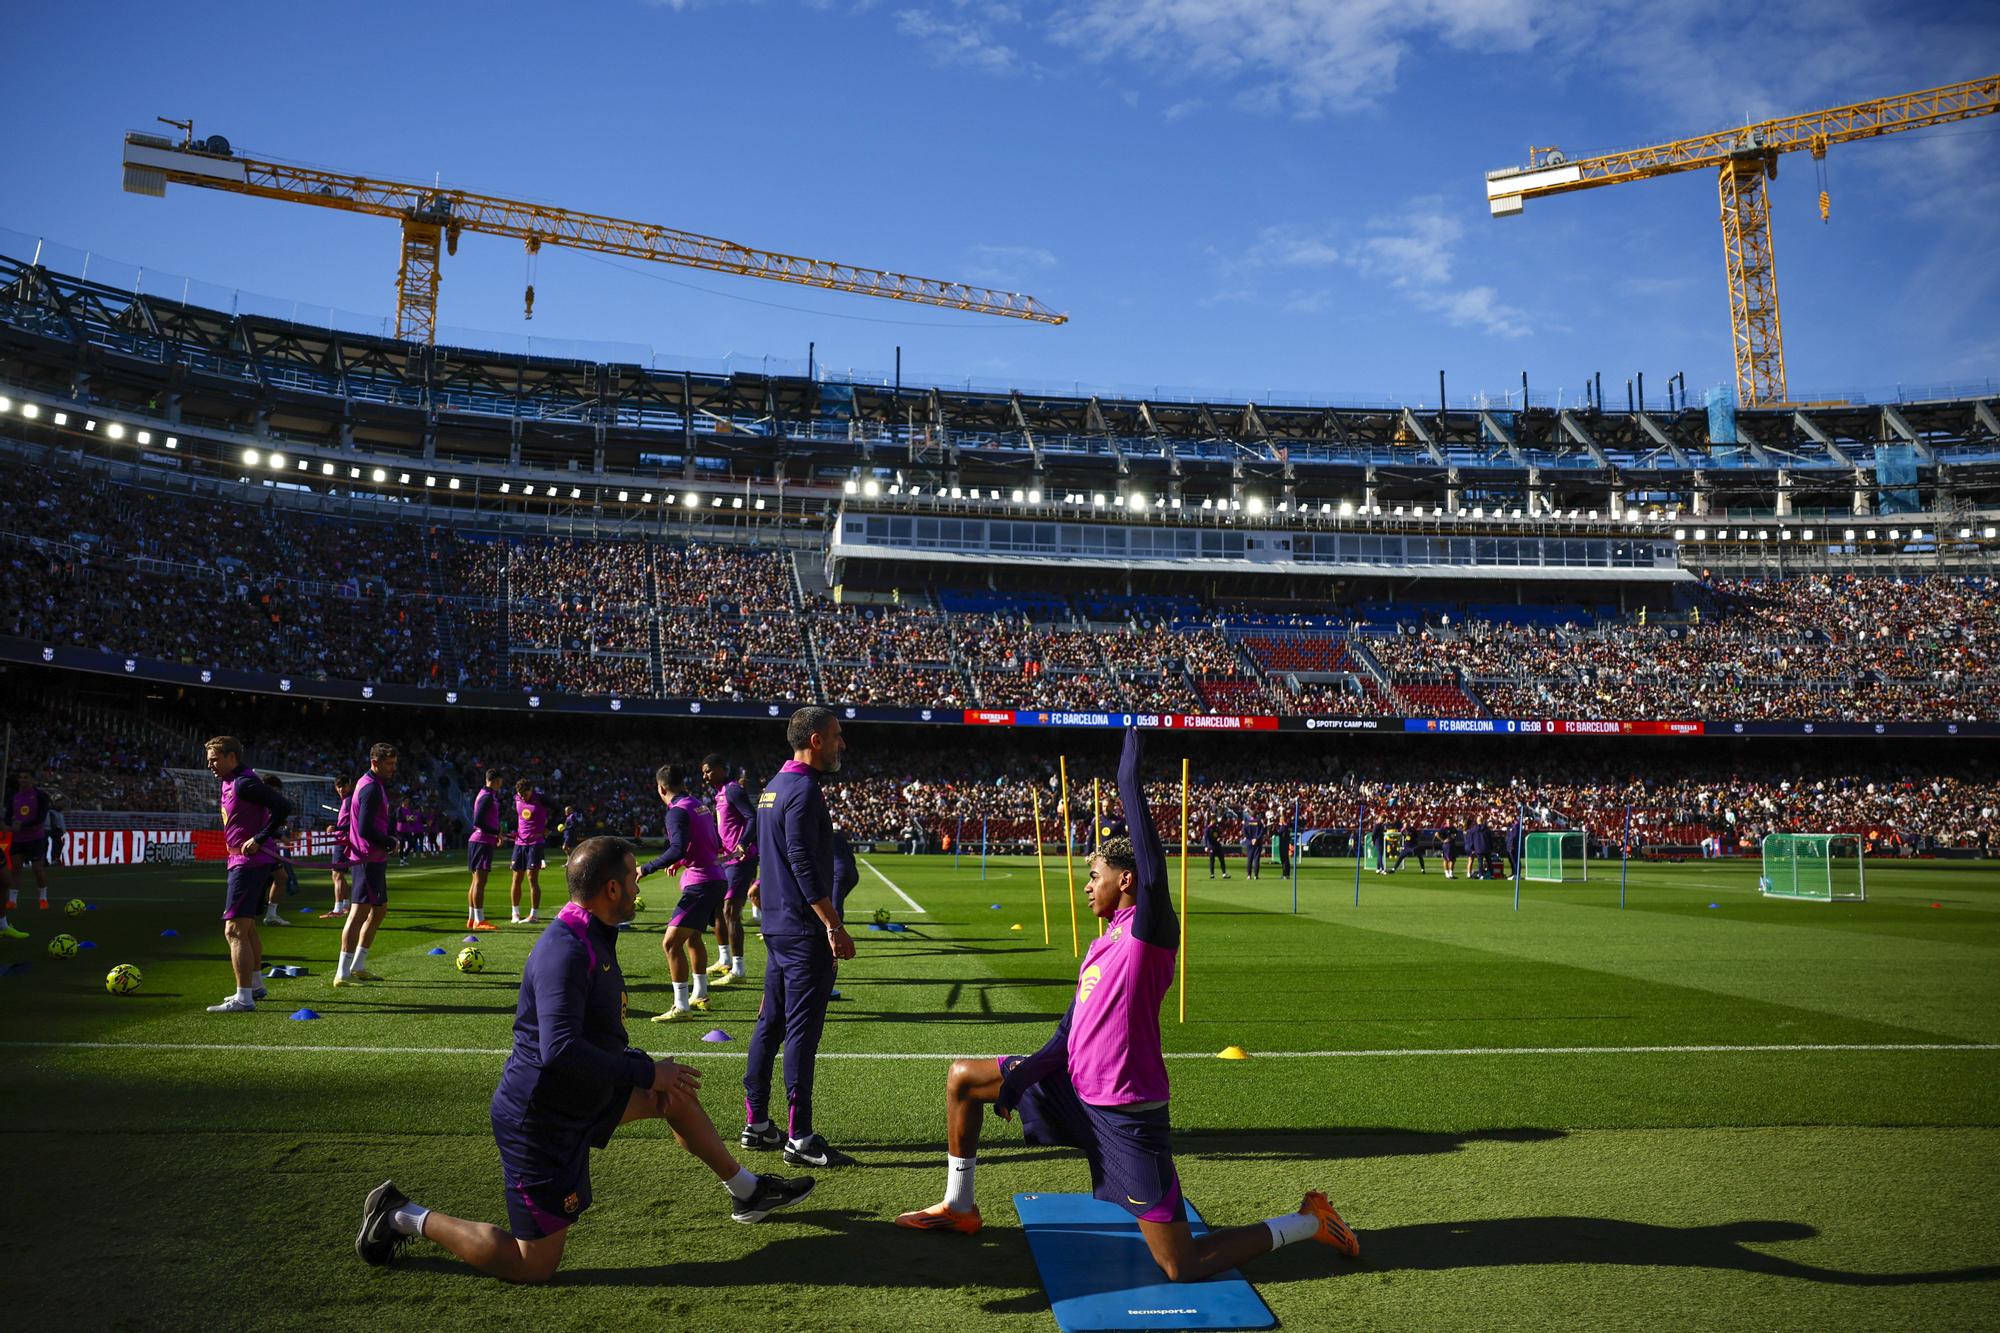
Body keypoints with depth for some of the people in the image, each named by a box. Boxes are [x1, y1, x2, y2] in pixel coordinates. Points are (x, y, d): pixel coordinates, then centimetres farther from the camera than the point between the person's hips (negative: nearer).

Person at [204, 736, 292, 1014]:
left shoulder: (244, 783, -15)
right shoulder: (229, 783, 16)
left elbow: (283, 807, -24)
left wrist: (259, 839, -23)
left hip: (249, 863, -11)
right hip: (244, 862, 11)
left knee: (234, 930, -12)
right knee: (247, 926, 22)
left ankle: (244, 999, -13)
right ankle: (254, 986, 35)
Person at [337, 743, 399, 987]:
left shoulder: (377, 784, 16)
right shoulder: (371, 788, -17)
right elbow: (364, 829, -23)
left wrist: (391, 835, 3)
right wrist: (390, 843, -11)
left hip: (375, 858, 11)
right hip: (369, 858, -11)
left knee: (379, 909, 17)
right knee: (359, 911, -11)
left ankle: (358, 965, 24)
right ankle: (342, 973, -11)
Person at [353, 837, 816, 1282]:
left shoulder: (593, 938, 6)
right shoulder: (566, 951, -27)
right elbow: (561, 1051, -36)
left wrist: (655, 1075, 15)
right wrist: (647, 1073, -26)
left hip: (581, 1096, 10)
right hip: (540, 1120, -10)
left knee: (676, 1092, 17)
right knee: (534, 1265, -2)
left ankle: (747, 1192, 32)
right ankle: (406, 1218, 11)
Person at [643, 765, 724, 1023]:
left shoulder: (678, 811, -13)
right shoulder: (698, 805, 13)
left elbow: (678, 849, -27)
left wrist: (646, 869, -20)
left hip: (700, 884, -10)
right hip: (717, 879, 10)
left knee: (671, 943, -10)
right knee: (692, 937, 26)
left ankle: (682, 1007, -10)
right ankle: (700, 996, 39)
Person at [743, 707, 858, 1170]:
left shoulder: (774, 787, 15)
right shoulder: (803, 790, -15)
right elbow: (803, 863, -22)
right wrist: (834, 926, -22)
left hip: (777, 924, 10)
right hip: (804, 928, -10)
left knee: (771, 1023, 15)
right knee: (802, 1029, -6)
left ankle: (756, 1123, 23)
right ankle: (799, 1137, -1)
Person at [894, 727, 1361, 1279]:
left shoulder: (1149, 927, -13)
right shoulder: (1100, 948, 13)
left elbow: (1136, 806, -20)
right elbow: (1068, 1038, 14)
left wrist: (1132, 742, -15)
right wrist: (1018, 1077, 0)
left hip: (1127, 1114, -9)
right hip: (1078, 1091, 9)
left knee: (1182, 1268, -6)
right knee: (963, 1078, 13)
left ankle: (1308, 1221, 13)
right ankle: (959, 1208, 27)